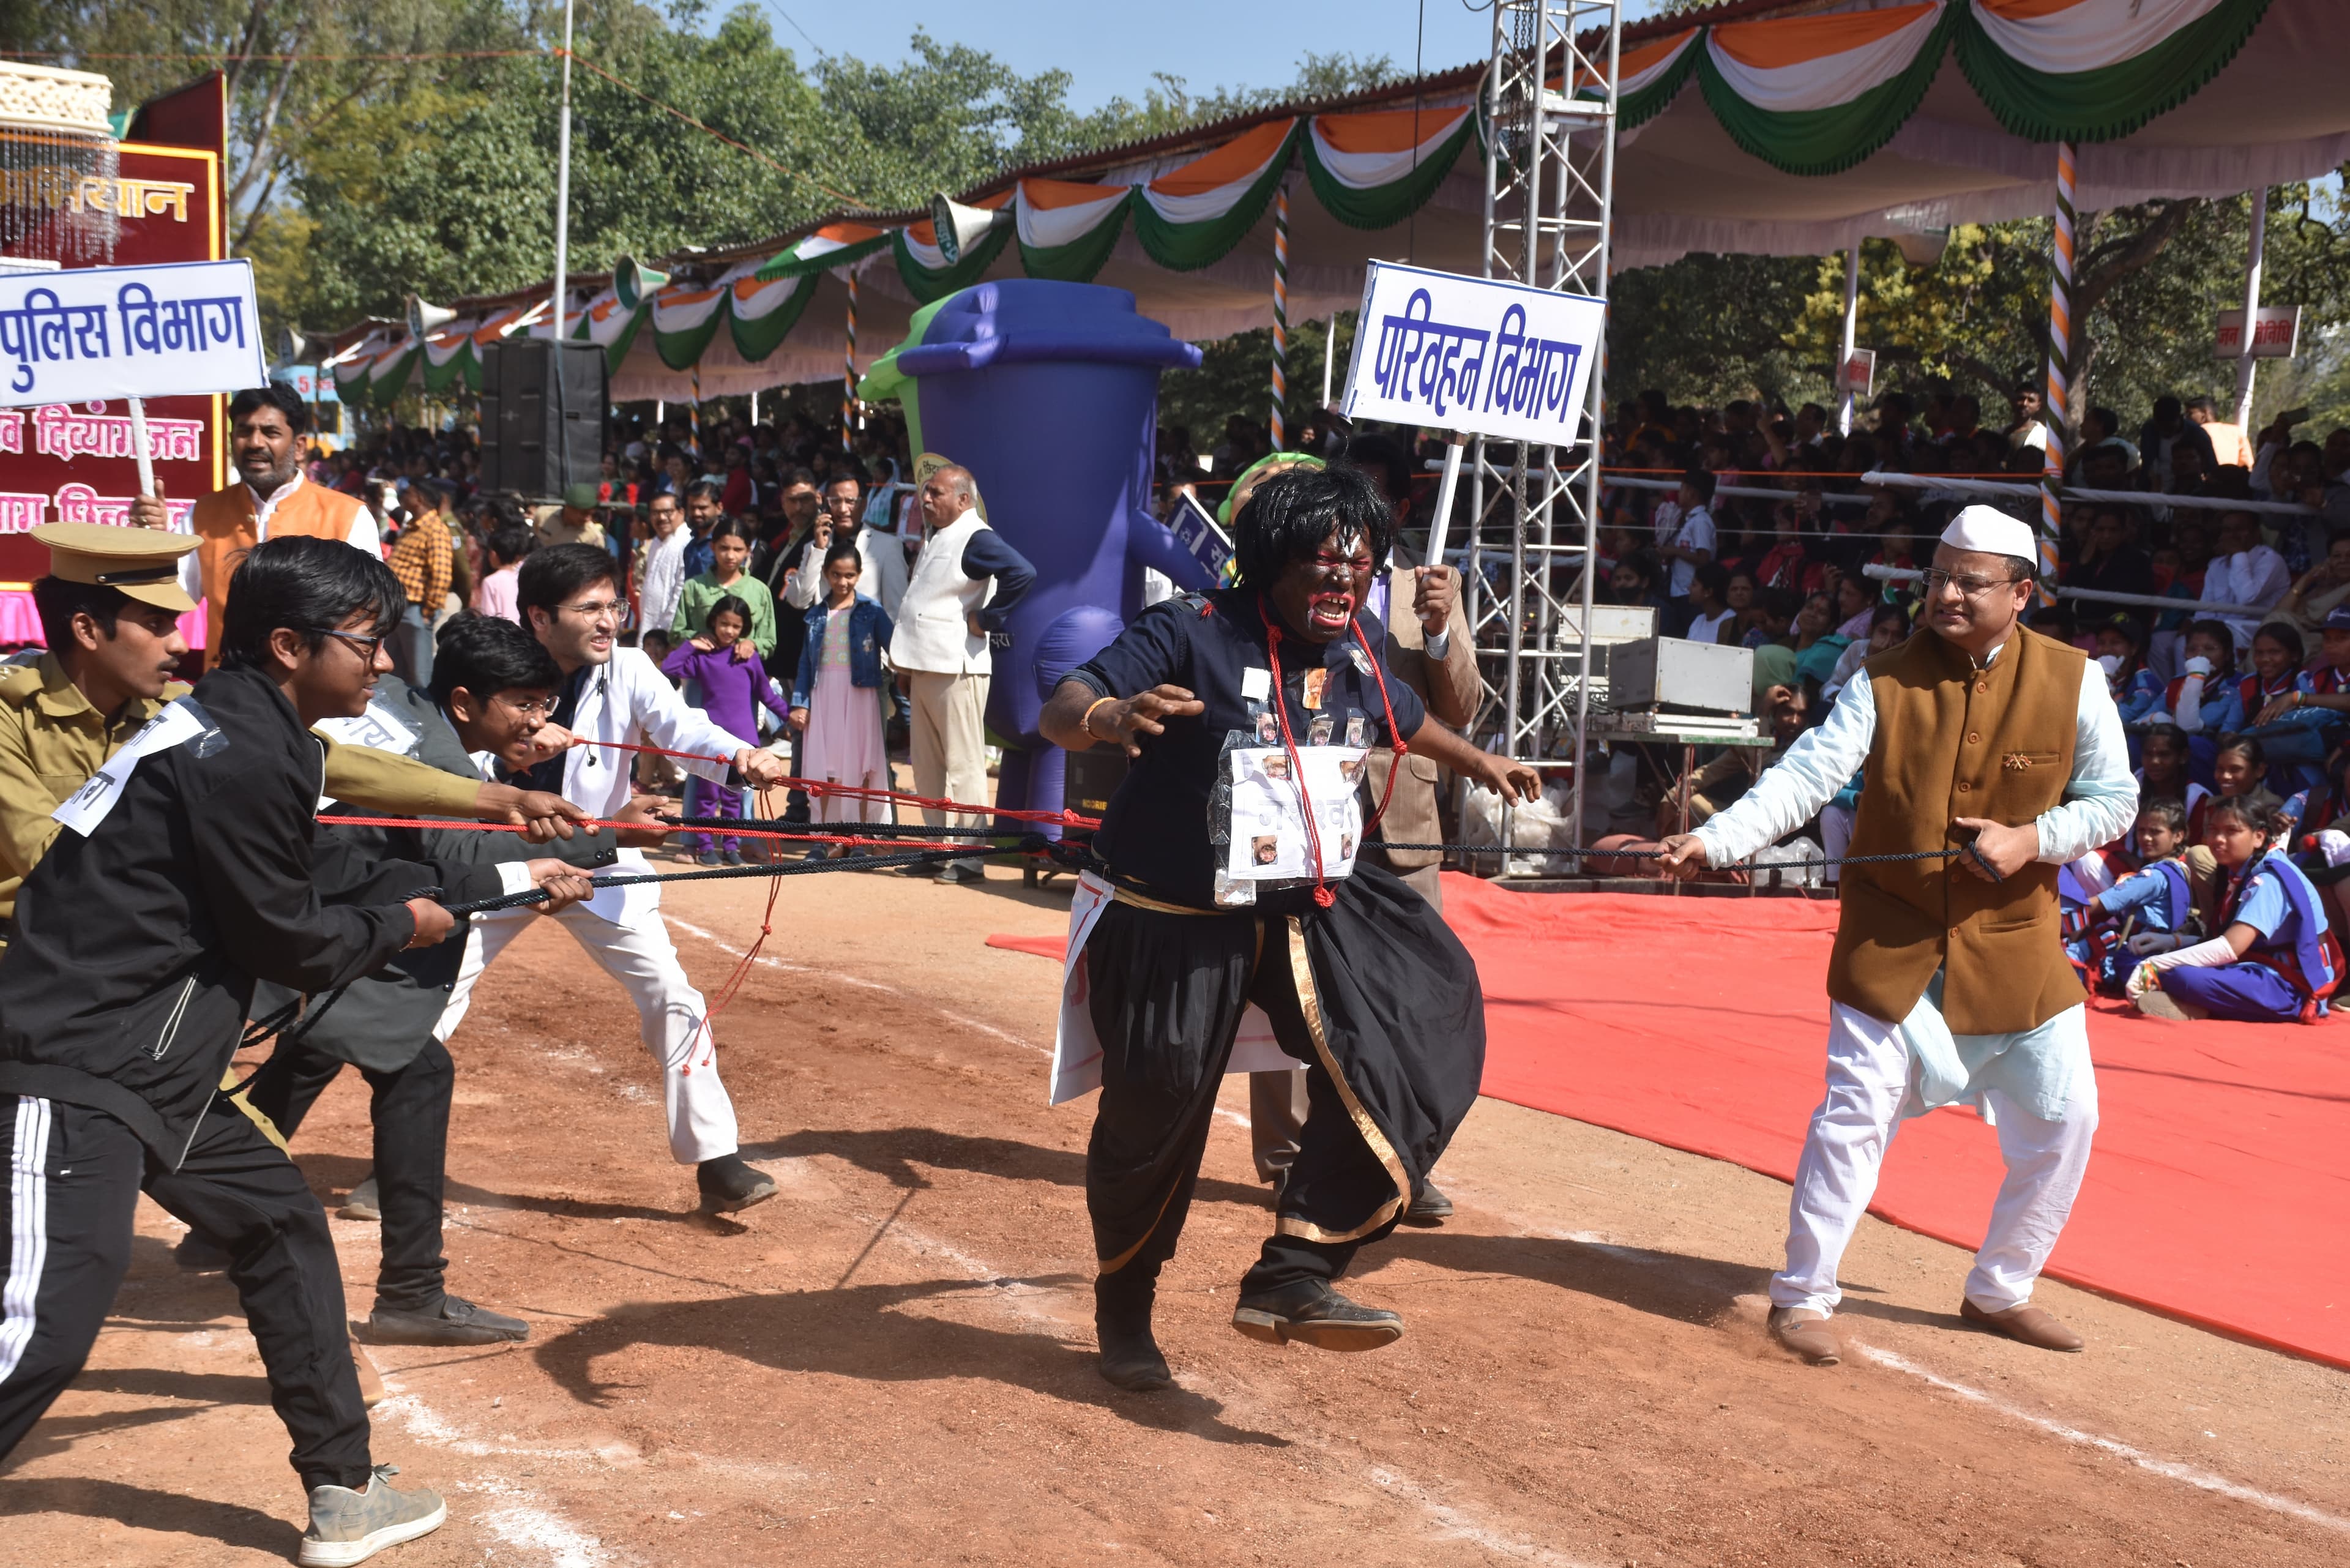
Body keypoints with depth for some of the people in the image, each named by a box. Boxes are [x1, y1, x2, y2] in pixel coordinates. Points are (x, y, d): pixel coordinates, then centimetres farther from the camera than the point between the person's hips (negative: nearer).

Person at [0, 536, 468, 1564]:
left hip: (150, 1066, 11)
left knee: (281, 1226, 17)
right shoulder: (242, 757, -18)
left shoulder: (242, 730, 13)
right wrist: (400, 926, 5)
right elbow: (288, 944, -12)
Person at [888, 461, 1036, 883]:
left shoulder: (975, 539, -12)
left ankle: (968, 857, -1)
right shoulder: (935, 536, 18)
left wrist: (986, 619, -19)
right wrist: (905, 665, 21)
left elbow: (1022, 573, -27)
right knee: (927, 767, 13)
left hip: (957, 670, -10)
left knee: (963, 766, -5)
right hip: (924, 669, 10)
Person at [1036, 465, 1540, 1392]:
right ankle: (1124, 1313, 33)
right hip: (1172, 926, -5)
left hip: (1307, 907, 5)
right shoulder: (1192, 634, -18)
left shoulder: (1356, 657, 1)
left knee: (1422, 1026, -13)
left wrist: (1478, 762, 41)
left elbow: (1403, 719, 25)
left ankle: (1293, 1276, -10)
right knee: (1153, 1116, 5)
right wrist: (1109, 716, -48)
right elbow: (1059, 714, -25)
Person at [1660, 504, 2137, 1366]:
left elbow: (2113, 799, 2)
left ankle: (1999, 1291, 28)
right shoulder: (1885, 680, -8)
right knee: (1856, 1110, -7)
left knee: (2063, 1118, 7)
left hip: (2016, 945, 3)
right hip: (1892, 940, -2)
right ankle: (1803, 1295, 7)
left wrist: (2033, 839, -16)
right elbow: (1807, 774, -18)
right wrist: (1716, 840, -33)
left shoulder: (2072, 682, -5)